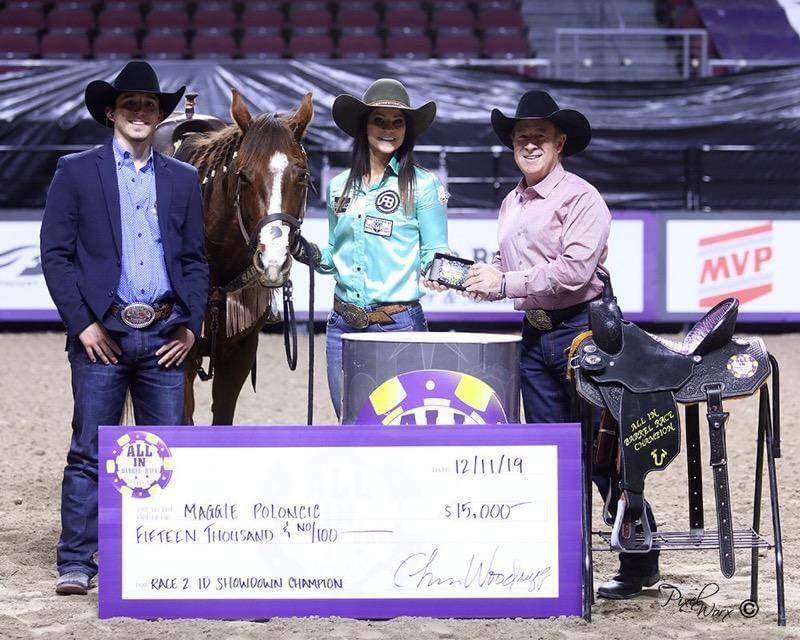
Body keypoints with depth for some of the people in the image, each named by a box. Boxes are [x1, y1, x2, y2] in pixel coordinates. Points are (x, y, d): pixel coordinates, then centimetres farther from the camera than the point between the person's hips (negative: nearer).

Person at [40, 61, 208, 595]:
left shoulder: (183, 180, 13)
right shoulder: (76, 173, 3)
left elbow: (196, 260, 15)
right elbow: (55, 255, 0)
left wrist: (191, 326, 3)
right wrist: (82, 323, -8)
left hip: (165, 335, 3)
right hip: (102, 332, -3)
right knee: (90, 451, -2)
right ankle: (76, 562, 1)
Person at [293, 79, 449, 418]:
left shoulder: (424, 185, -2)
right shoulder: (340, 185, 12)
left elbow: (434, 252, -1)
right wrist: (306, 252, 2)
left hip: (399, 323, -5)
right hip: (343, 323, 5)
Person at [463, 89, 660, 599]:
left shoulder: (580, 197, -9)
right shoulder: (512, 205, 15)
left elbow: (574, 270, -20)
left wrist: (504, 282, -16)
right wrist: (474, 280, 2)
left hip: (581, 327, -8)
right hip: (535, 334, 8)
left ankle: (640, 563, 0)